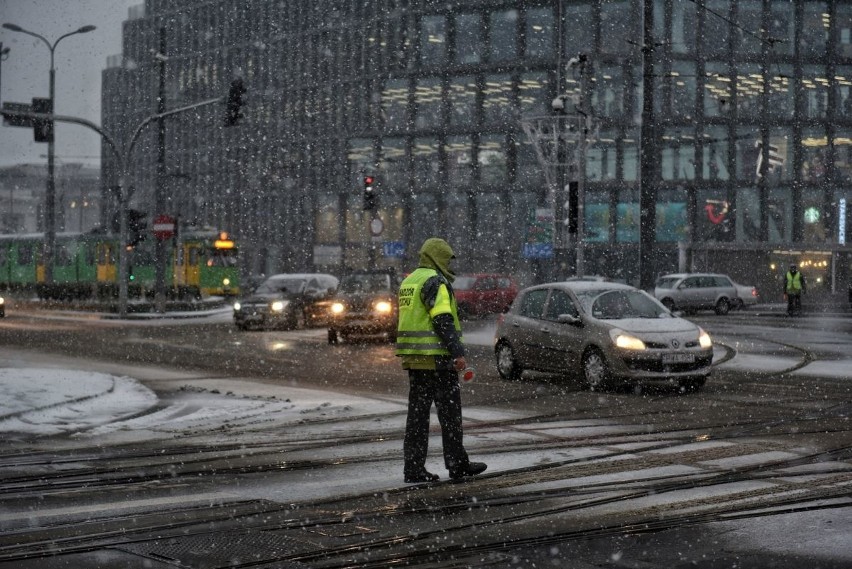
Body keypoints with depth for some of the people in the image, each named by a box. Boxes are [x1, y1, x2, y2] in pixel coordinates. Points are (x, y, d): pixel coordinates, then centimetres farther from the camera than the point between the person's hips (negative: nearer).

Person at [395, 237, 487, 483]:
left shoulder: (409, 281, 18)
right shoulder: (435, 281, -11)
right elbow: (443, 320, -20)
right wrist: (458, 352, -19)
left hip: (413, 357, 9)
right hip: (436, 355, -9)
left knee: (418, 412, 7)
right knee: (449, 411, 0)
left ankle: (414, 468, 5)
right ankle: (457, 465, 7)